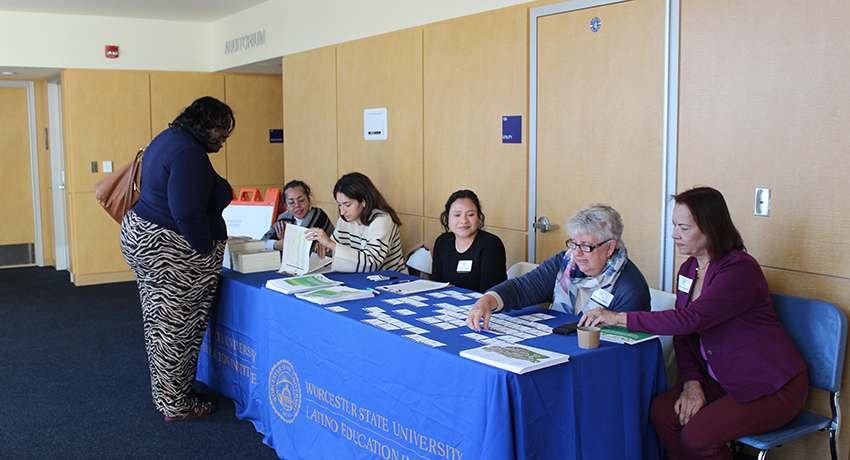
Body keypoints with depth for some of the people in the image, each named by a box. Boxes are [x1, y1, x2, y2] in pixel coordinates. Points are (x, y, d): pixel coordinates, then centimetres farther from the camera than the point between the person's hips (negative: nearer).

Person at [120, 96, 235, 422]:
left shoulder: (170, 137, 13)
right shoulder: (190, 154, -21)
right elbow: (188, 213, -27)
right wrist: (206, 249, -15)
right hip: (173, 254, -11)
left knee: (159, 325, 18)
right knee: (176, 330, 0)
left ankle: (166, 394, 32)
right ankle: (176, 406, 12)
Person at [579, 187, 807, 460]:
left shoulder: (740, 270, -22)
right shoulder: (689, 269, 6)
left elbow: (689, 320, -33)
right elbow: (682, 334, 5)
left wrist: (619, 317, -31)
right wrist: (691, 382, -11)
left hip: (771, 387, -7)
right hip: (721, 379, 7)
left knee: (697, 437, -23)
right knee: (661, 412, -15)